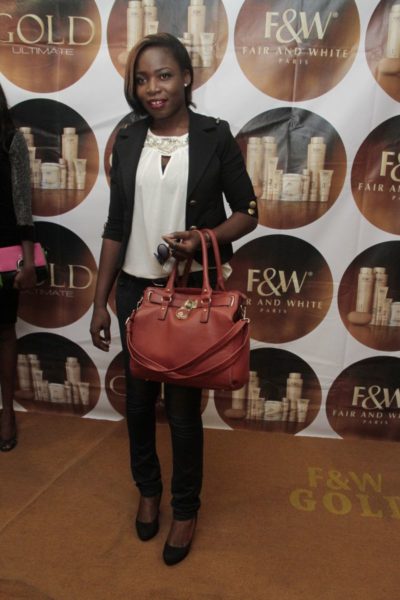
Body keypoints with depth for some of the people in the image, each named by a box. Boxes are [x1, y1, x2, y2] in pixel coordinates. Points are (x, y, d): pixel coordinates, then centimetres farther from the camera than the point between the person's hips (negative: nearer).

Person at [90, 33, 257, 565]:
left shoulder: (215, 136, -4)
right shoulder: (127, 141, 5)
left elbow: (248, 212, 0)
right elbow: (116, 226, 6)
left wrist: (203, 237, -20)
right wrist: (100, 301, 5)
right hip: (135, 289, 4)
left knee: (183, 405, 7)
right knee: (139, 398, 15)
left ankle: (186, 507, 31)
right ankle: (148, 488, 41)